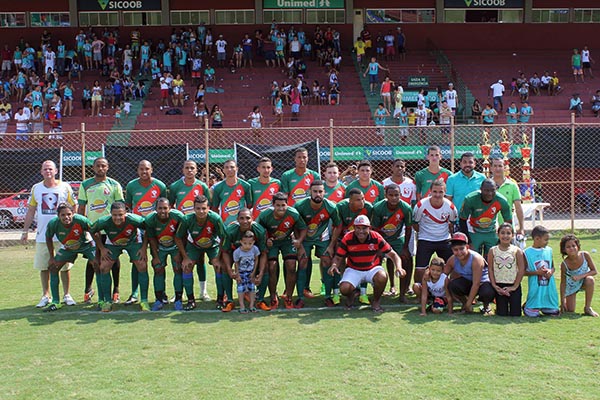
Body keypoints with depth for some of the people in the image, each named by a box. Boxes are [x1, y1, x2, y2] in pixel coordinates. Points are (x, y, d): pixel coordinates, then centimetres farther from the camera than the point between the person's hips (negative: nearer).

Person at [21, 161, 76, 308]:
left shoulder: (65, 187, 1)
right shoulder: (36, 188, 8)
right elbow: (30, 211, 12)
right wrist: (25, 231, 8)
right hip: (42, 235, 2)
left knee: (65, 266, 2)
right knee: (43, 267, 6)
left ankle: (67, 295, 15)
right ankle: (46, 296, 18)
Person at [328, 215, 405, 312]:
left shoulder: (376, 238, -15)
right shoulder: (347, 239, -14)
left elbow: (393, 255, -11)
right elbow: (338, 257, -7)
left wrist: (399, 268, -29)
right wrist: (334, 265, -31)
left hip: (373, 269, 0)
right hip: (353, 270, 0)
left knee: (382, 277, -34)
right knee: (344, 289, -28)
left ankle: (376, 302, -1)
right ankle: (352, 294, 16)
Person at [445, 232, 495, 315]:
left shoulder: (476, 259, -28)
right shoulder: (452, 260, -13)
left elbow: (476, 283, -28)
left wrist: (469, 303, -26)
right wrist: (449, 296, -10)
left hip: (482, 282, -4)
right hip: (467, 282, 4)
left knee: (487, 293, -38)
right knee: (452, 285, -28)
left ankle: (486, 306, 1)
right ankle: (464, 303, 1)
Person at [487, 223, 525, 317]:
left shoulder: (517, 251, -2)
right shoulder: (493, 251, 1)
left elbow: (521, 270, -4)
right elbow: (490, 269, 0)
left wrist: (515, 286, -8)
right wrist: (494, 286, -8)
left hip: (513, 286, 0)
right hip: (499, 286, 0)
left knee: (515, 314, -2)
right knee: (502, 314, -1)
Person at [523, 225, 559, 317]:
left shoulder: (549, 250, 7)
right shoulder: (527, 253, -6)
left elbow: (553, 267, 15)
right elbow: (524, 272, -5)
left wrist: (551, 271, -8)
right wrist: (536, 272, -18)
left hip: (549, 287, 5)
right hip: (536, 288, -4)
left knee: (554, 311, 6)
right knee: (533, 314, -6)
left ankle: (544, 308, 35)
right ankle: (526, 306, 26)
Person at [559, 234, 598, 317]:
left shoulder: (585, 255, -25)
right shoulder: (564, 264, -27)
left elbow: (594, 271, -17)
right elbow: (563, 283, -19)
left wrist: (580, 276, -34)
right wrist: (562, 302, -18)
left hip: (583, 282, 1)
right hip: (571, 286, -1)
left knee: (590, 280, -35)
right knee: (570, 311, -7)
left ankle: (587, 308, -17)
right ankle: (564, 304, 33)